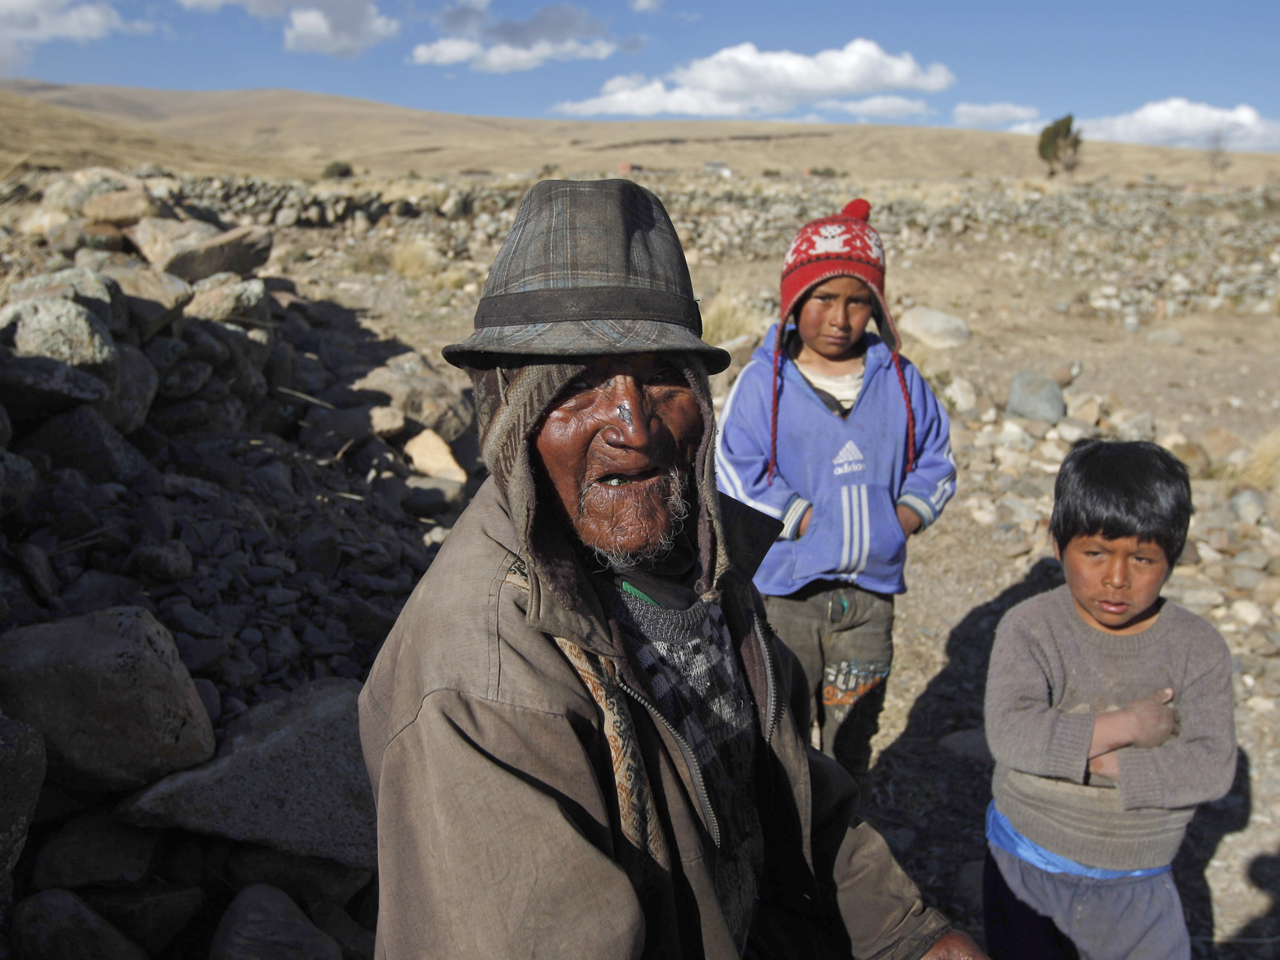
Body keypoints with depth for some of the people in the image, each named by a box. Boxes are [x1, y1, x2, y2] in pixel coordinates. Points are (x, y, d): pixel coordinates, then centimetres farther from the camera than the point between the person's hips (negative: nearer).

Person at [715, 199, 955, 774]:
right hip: (785, 590, -3)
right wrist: (813, 526, -15)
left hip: (871, 590, 4)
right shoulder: (763, 382, -8)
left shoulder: (899, 380, 3)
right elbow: (738, 477, -13)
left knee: (854, 727, 19)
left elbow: (935, 461, 10)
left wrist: (901, 520, -6)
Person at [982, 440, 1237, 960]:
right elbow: (1009, 733, -29)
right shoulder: (1029, 628, -17)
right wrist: (1126, 727, -27)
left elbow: (1213, 765, -17)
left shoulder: (1198, 648, -9)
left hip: (1136, 887, 2)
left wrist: (1097, 760, -25)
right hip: (1026, 867, -1)